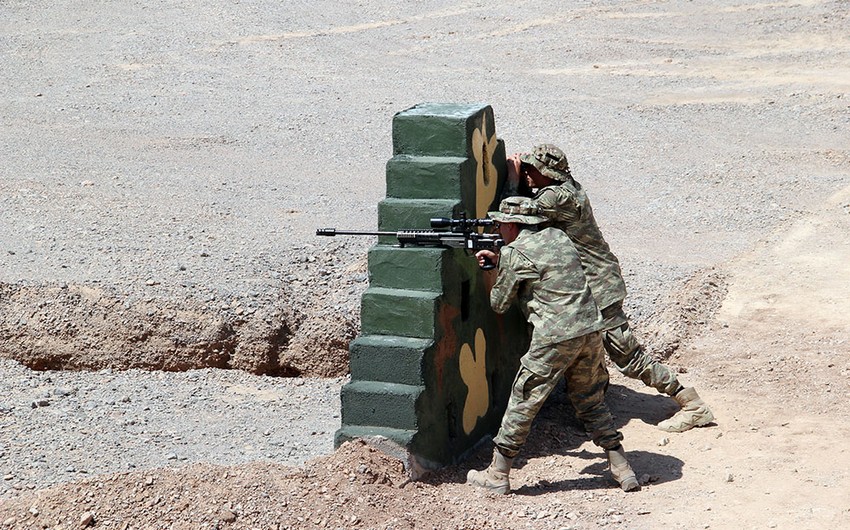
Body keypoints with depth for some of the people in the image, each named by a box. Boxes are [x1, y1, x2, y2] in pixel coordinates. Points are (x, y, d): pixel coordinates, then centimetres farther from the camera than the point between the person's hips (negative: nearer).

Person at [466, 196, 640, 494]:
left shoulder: (513, 252, -5)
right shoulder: (557, 236, 16)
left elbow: (499, 304, 3)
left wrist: (499, 269, 21)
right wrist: (499, 262, 25)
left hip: (555, 338, -7)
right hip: (591, 330, 7)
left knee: (523, 403, 5)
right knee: (591, 402, 20)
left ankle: (497, 475, 12)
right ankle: (622, 470, 19)